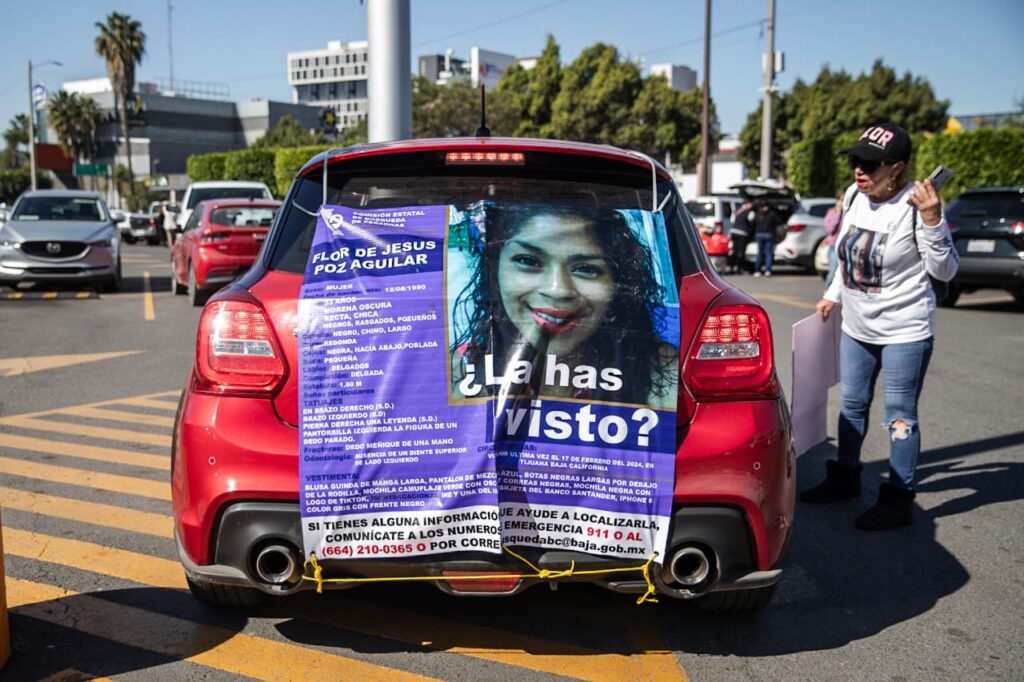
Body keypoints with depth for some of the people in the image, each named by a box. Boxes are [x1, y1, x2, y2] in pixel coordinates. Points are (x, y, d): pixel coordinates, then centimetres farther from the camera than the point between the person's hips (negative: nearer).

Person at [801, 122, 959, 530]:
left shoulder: (913, 206, -20)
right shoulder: (855, 196, -1)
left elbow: (944, 271, -18)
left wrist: (932, 220, -29)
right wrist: (834, 296, 19)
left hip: (904, 332, -7)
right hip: (856, 327, 7)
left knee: (900, 416, 1)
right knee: (851, 405, 18)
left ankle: (899, 500, 11)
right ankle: (845, 477, 34)